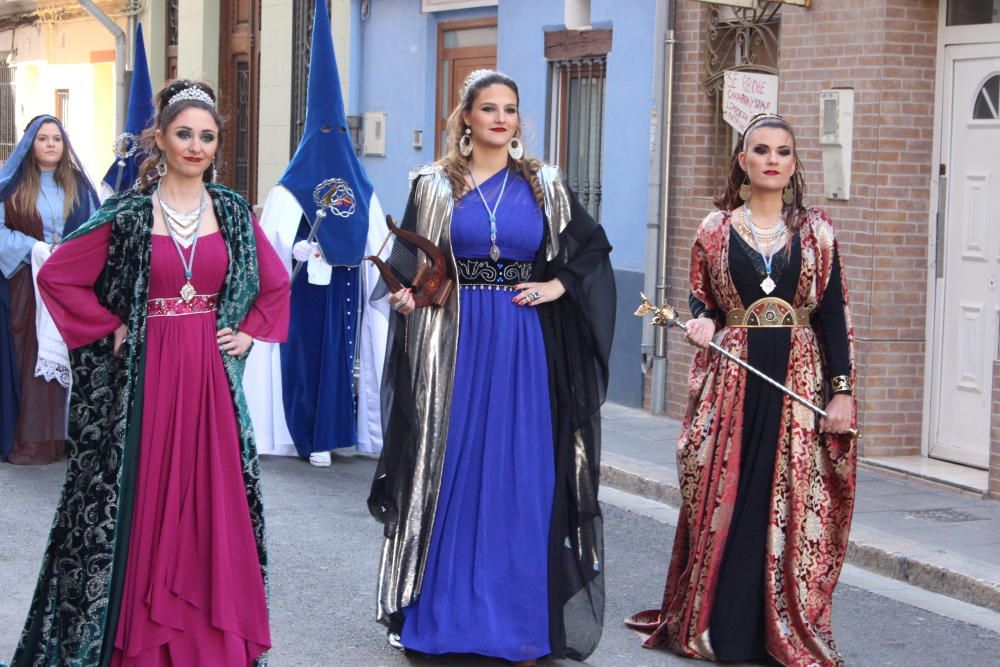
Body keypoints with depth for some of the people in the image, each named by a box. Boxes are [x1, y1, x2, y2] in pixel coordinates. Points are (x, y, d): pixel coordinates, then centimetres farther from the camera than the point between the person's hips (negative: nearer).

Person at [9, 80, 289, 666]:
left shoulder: (233, 212, 6)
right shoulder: (128, 214, -3)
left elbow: (275, 282, 19)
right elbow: (56, 277, -2)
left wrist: (251, 332, 7)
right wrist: (108, 330, -5)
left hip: (212, 376, 3)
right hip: (145, 374, -3)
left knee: (213, 499, 5)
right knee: (144, 499, 0)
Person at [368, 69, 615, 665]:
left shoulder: (544, 186, 7)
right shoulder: (435, 186, 5)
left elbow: (593, 249, 11)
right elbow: (408, 265, 5)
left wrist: (559, 286, -4)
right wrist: (405, 296, -14)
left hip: (522, 347, 1)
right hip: (453, 343, 0)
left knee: (520, 477, 0)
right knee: (449, 471, 2)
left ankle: (516, 616, 7)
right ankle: (442, 606, 11)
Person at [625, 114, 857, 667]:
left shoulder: (816, 231, 5)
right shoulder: (715, 230, 6)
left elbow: (832, 314, 3)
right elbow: (699, 301, 13)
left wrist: (842, 390, -4)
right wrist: (702, 324, -10)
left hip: (800, 380, 0)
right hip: (730, 377, 0)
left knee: (795, 505, -2)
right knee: (721, 499, 0)